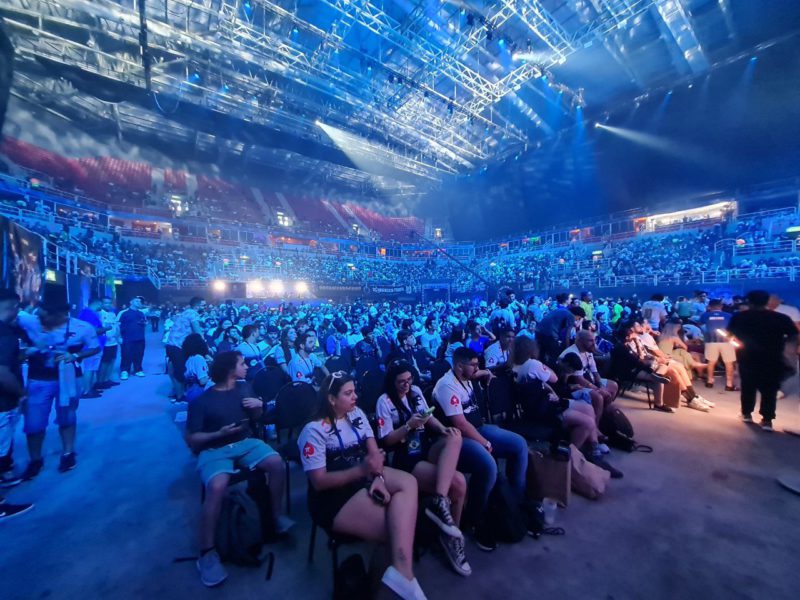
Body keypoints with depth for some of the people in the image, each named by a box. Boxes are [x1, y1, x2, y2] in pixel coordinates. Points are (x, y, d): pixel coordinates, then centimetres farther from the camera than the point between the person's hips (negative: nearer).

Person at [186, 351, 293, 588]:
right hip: (214, 449, -3)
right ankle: (207, 553, -13)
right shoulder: (202, 400, -7)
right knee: (217, 486, -33)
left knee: (276, 462, -22)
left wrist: (259, 406, -6)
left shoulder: (244, 389, 7)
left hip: (245, 442, 4)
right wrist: (219, 433, -21)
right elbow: (191, 439, -6)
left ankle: (277, 514, 0)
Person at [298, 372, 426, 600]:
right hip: (333, 498, -6)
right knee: (400, 526, -22)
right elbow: (319, 482, -17)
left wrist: (378, 477, -20)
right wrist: (361, 470, -30)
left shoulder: (357, 414, 4)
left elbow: (374, 452, 2)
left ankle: (402, 571, -29)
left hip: (363, 478, 7)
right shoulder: (314, 430, -15)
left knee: (408, 483, -24)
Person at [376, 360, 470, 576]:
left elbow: (429, 418, 13)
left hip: (428, 449, 6)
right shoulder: (384, 402, -8)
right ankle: (451, 535, 2)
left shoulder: (416, 391, 10)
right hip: (406, 459, -6)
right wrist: (409, 425, -21)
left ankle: (440, 501, -31)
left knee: (455, 437, -28)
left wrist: (444, 429, -7)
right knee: (458, 483, -23)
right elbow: (386, 441, -7)